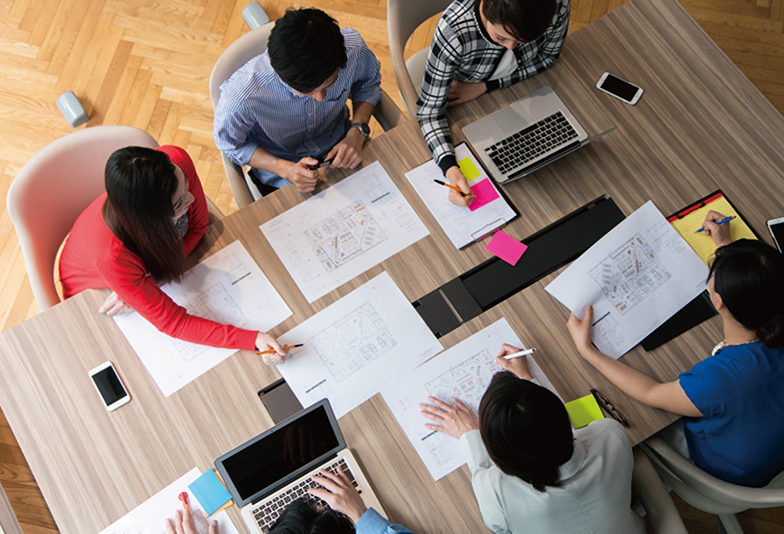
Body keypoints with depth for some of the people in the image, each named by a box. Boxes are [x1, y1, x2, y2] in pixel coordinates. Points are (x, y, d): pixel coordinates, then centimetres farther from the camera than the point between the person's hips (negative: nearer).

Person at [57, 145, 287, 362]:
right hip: (94, 291, -4)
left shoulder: (175, 163, -36)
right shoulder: (111, 256, -46)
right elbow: (172, 322, -35)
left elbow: (197, 225, -16)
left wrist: (152, 280, -27)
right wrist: (255, 339, -44)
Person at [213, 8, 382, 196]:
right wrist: (286, 170, -27)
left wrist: (357, 133, -18)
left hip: (340, 152, 1)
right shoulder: (240, 96, -35)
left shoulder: (352, 48, -27)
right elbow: (230, 143, -12)